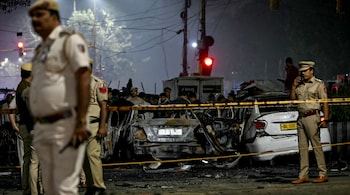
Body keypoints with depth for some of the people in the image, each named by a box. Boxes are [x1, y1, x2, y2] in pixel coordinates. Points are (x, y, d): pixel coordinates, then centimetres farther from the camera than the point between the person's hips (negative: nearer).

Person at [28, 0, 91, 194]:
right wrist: (37, 127, 19)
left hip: (67, 125, -9)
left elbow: (84, 79, -16)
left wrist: (81, 122, -23)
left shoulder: (70, 40, -7)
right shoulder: (41, 49, 19)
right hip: (43, 127, 9)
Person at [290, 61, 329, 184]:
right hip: (301, 117, 7)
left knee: (316, 145, -7)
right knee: (303, 147, 5)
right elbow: (292, 99, 19)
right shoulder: (300, 85, 17)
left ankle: (323, 174, -4)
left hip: (312, 117, -7)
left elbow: (325, 102, -5)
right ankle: (303, 176, 7)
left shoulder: (318, 84, -1)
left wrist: (325, 119, -13)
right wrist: (294, 86, 7)